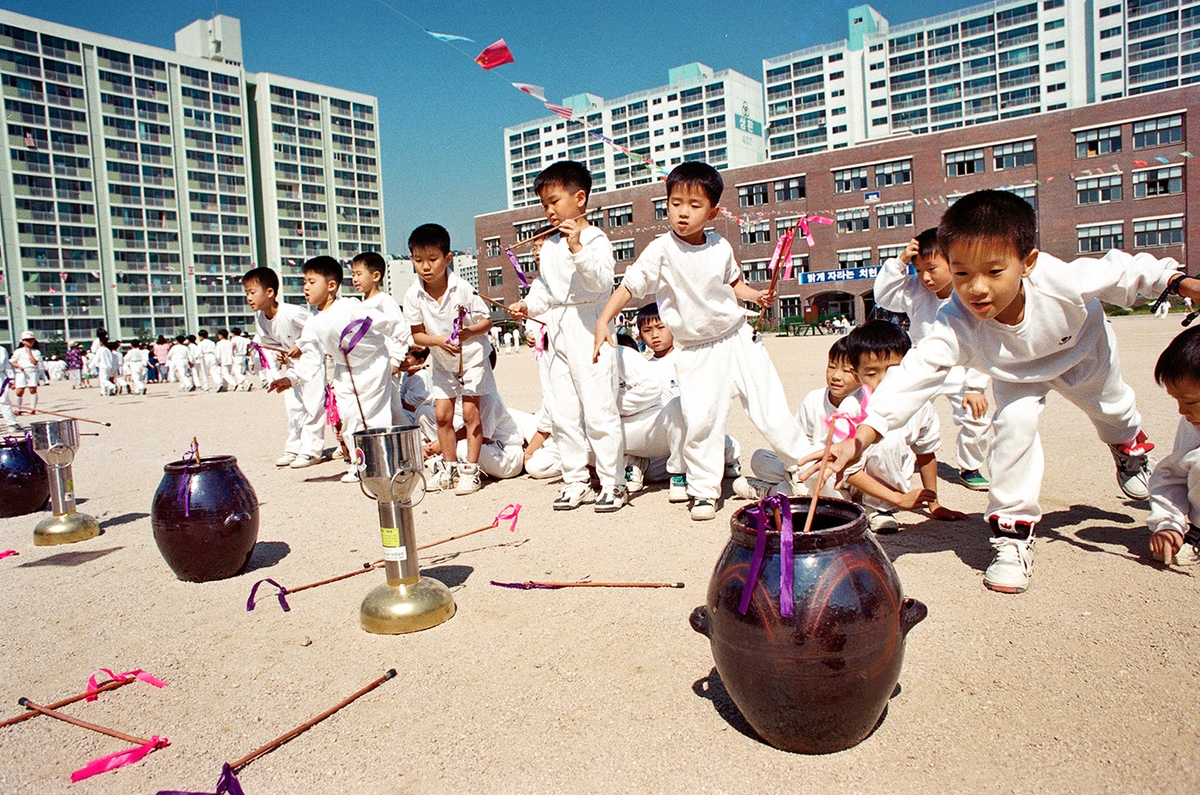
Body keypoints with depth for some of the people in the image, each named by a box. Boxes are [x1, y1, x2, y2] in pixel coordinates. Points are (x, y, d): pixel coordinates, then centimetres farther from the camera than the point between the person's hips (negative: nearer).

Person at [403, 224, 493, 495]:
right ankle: (450, 467, 20)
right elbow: (417, 334, -9)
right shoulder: (414, 295, -14)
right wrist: (439, 340, -28)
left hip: (472, 356, -3)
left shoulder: (462, 289, -22)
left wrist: (470, 332, -36)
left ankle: (470, 470, 4)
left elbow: (487, 321, -16)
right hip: (442, 362, 4)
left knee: (470, 412, -6)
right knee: (442, 414, 4)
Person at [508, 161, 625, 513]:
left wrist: (578, 249, -31)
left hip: (589, 330, -7)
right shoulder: (548, 246, 15)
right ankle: (575, 482, 19)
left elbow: (602, 280, -21)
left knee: (598, 411, -5)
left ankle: (612, 484, 7)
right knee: (563, 414, 9)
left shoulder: (595, 239, -6)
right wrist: (528, 305, 5)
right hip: (557, 332, 7)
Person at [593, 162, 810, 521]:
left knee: (771, 407, 6)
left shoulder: (721, 247, 0)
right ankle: (703, 489, 11)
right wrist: (603, 320, -24)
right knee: (699, 421, -9)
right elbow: (630, 285, -13)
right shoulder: (662, 250, -11)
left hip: (737, 337, 3)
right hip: (696, 352, -2)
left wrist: (756, 295, 1)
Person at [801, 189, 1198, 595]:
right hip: (1016, 372, -1)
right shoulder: (956, 325, -46)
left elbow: (1122, 273, -24)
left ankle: (1130, 444, 65)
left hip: (1084, 350, 2)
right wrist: (861, 437, -67)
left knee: (1111, 407, 24)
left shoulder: (1064, 281, -45)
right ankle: (1012, 528, -7)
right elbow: (914, 374, -54)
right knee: (1014, 421, -24)